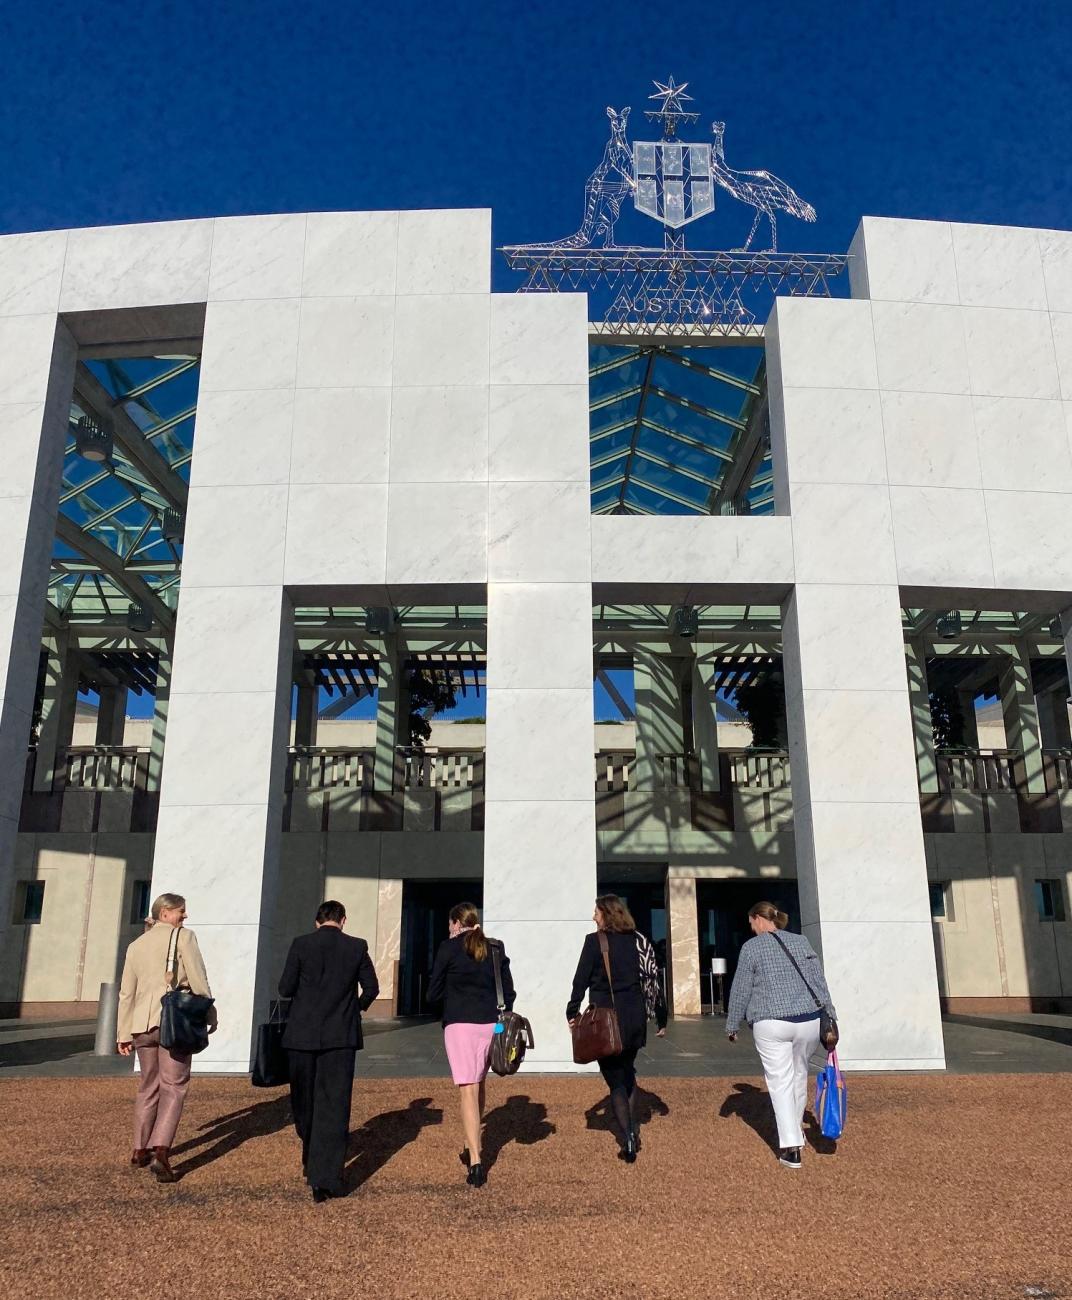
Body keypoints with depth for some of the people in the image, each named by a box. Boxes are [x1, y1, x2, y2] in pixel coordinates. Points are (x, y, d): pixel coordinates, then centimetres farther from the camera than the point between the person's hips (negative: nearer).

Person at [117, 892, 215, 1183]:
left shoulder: (136, 945, 16)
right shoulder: (183, 936, -1)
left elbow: (127, 993, 15)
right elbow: (198, 980, -7)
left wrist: (124, 1034, 17)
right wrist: (210, 1014, 2)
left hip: (142, 1023, 6)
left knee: (148, 1087, 19)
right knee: (173, 1087, -3)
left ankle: (141, 1150, 26)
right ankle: (160, 1151, -17)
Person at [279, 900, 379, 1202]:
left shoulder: (301, 944, -4)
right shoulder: (357, 947, -3)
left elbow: (285, 989, -3)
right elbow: (371, 988, 1)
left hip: (302, 1035, 1)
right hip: (340, 1036, 0)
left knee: (304, 1101, 18)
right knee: (334, 1106, 2)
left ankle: (312, 1163, 35)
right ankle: (324, 1179, -4)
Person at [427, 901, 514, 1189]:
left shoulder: (449, 948, -4)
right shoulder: (496, 948, 8)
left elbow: (433, 993, 0)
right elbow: (508, 992, 10)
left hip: (459, 1023, -5)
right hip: (490, 1022, 5)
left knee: (468, 1090, -4)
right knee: (478, 1085, 21)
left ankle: (475, 1162, -10)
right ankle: (472, 1148, 33)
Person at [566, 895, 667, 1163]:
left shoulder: (595, 941, -8)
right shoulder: (638, 941, 6)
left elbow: (581, 979, -9)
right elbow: (653, 979, 7)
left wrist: (572, 1012, 0)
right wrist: (661, 1017, 14)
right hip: (635, 1016, 5)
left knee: (615, 1079, 4)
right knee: (628, 1071, 23)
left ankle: (628, 1139, -6)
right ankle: (632, 1131, 25)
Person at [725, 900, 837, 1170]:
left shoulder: (752, 947, -3)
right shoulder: (801, 942, 8)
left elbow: (740, 991, -1)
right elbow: (820, 983, 7)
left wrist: (732, 1025, 10)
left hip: (771, 1025, -4)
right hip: (809, 1021, 4)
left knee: (780, 1081, 1)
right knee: (799, 1075, 21)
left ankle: (791, 1147, -6)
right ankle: (795, 1130, 37)